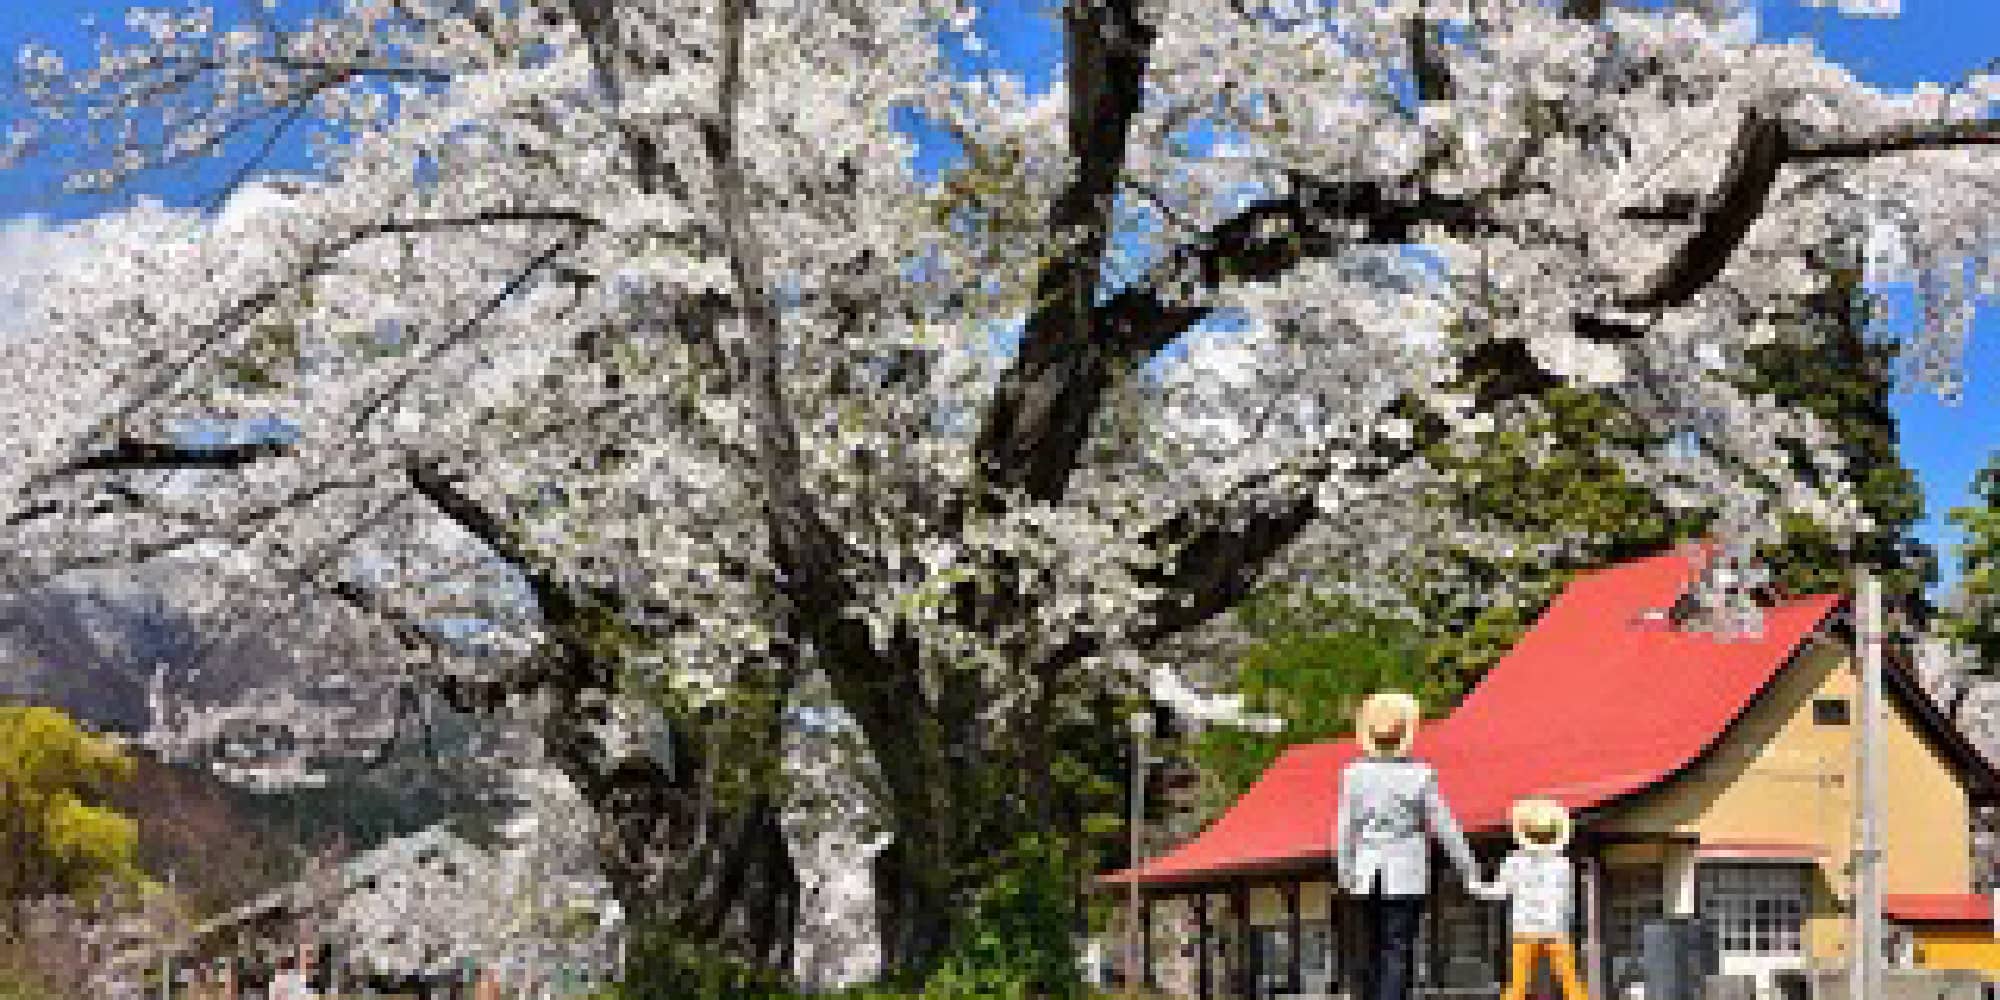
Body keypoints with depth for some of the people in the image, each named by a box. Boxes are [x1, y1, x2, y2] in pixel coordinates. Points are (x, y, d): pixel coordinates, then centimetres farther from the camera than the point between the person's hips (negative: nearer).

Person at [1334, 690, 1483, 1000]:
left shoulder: (1354, 773, -3)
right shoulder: (1419, 775, -9)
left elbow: (1345, 828, -3)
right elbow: (1445, 828, -5)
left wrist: (1344, 871, 8)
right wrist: (1470, 872, 4)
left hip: (1368, 874, 3)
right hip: (1406, 876, -3)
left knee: (1375, 950, 17)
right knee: (1398, 953, -3)